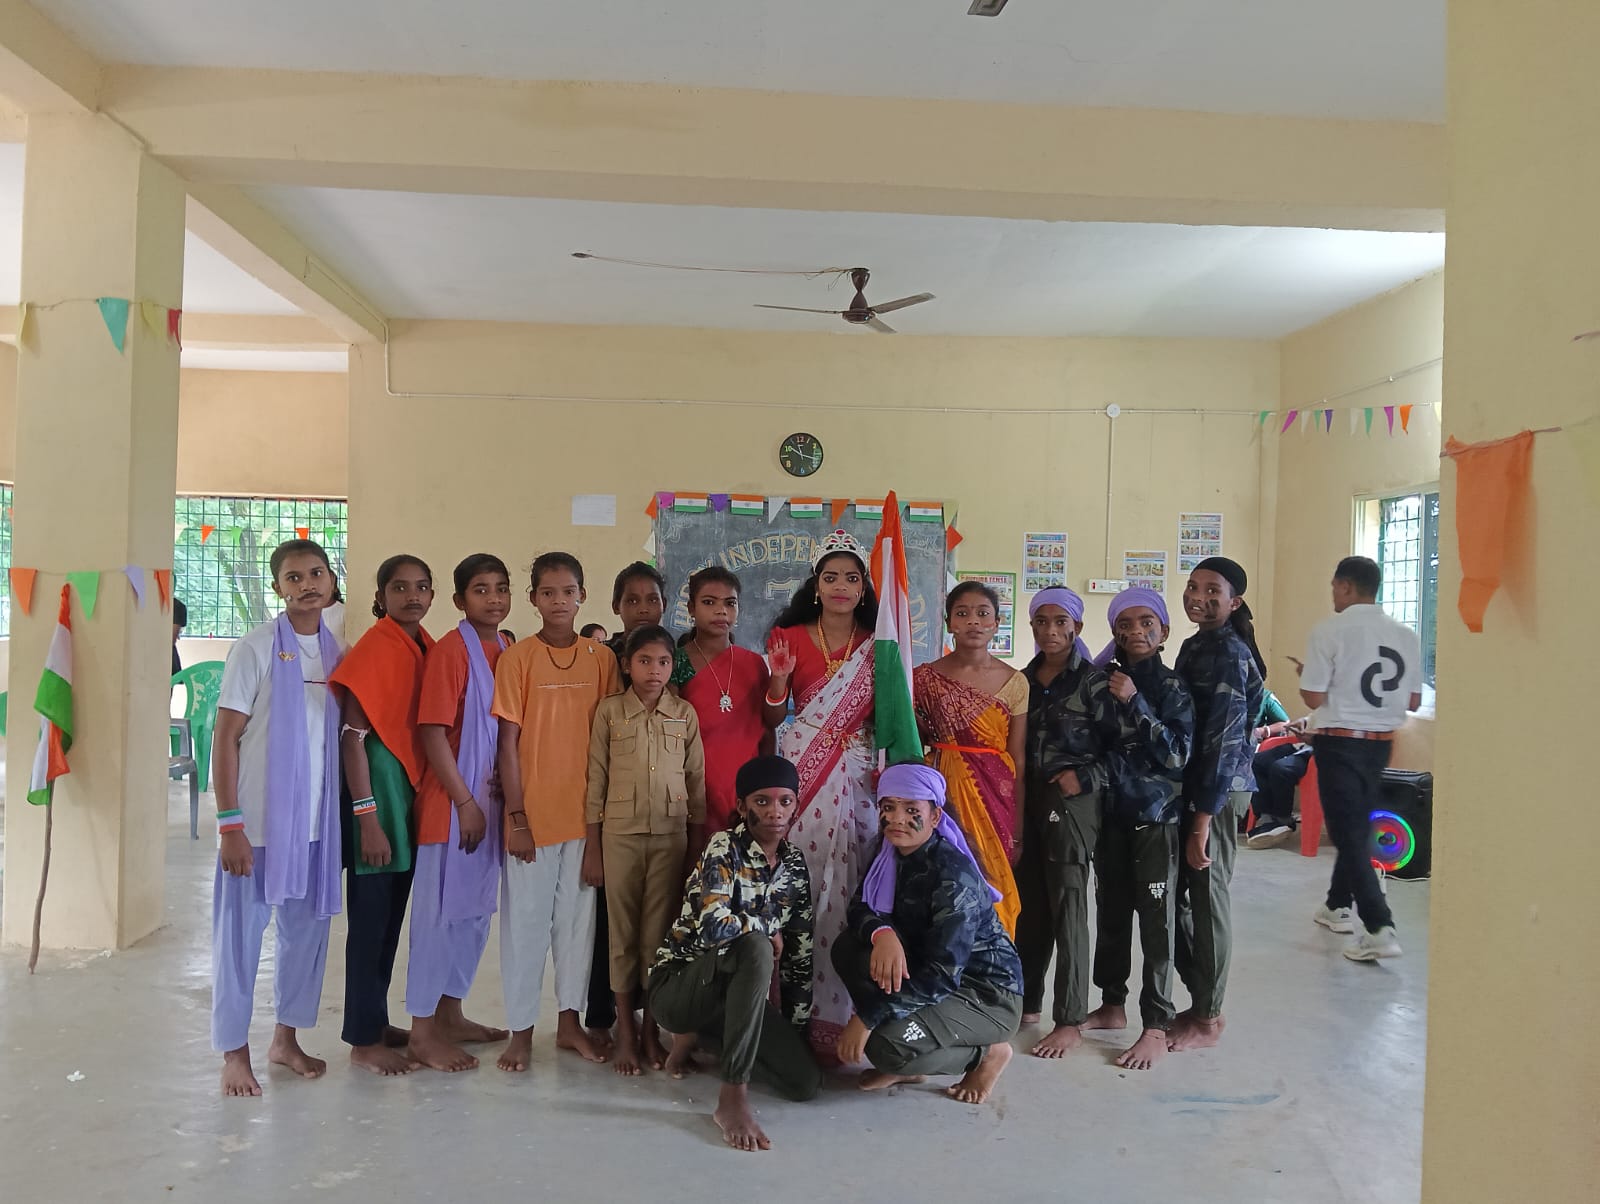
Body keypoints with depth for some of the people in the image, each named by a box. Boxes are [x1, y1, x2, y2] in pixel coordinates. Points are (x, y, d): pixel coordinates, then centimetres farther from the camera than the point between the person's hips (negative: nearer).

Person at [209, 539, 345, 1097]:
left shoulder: (338, 652, 6)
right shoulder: (256, 648, -7)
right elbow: (225, 737, -8)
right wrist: (229, 823, -12)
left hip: (317, 821, 5)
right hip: (258, 821, -4)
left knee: (307, 930, 13)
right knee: (241, 936, 5)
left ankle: (286, 1038, 28)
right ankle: (234, 1051, 20)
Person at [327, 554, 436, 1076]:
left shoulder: (425, 646, 7)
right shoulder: (374, 648, -14)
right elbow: (351, 736, -16)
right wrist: (367, 818, -19)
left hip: (413, 788, 7)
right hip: (378, 785, -7)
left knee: (391, 915, 16)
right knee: (371, 916, 2)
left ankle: (377, 1020, 30)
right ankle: (364, 1040, 14)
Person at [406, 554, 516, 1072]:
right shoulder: (449, 651, -12)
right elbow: (433, 733, -16)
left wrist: (508, 780, -1)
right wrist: (465, 802, -15)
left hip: (492, 804, 8)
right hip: (451, 805, -7)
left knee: (477, 909, 16)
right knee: (440, 911, 1)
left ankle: (450, 1014, 31)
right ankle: (423, 1032, 14)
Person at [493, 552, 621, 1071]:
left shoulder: (601, 658, 3)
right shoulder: (517, 658, -5)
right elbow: (508, 743, -6)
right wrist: (517, 817, -9)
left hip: (586, 812, 3)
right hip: (533, 813, -3)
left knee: (578, 916, 12)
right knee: (526, 919, 6)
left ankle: (570, 1020, 26)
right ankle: (521, 1029, 19)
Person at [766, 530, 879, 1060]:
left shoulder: (877, 645, 8)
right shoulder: (790, 638, 5)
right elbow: (773, 718, 7)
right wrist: (779, 676, -11)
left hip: (858, 769, 1)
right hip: (802, 765, -1)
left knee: (850, 882, -2)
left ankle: (837, 1009, 9)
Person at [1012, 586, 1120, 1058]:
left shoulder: (1092, 681, -5)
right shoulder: (1023, 679, 10)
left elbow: (1117, 744, -6)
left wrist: (1085, 777, -16)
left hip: (1072, 801, -5)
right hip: (1028, 798, 5)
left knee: (1067, 908, -1)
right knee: (1028, 903, 11)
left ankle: (1070, 1021, 8)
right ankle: (1027, 1001, 25)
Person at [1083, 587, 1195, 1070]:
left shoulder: (1171, 686, -7)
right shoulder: (1105, 680, 5)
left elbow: (1177, 754, -15)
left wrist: (1134, 703, -20)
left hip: (1155, 816, -5)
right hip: (1112, 812, 5)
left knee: (1156, 918, -2)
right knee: (1110, 910, 14)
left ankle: (1156, 1028, 6)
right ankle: (1112, 1004, 29)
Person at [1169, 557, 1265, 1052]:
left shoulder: (1227, 653, -15)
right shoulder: (1197, 646, 13)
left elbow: (1224, 741, -19)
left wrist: (1202, 822, -20)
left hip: (1217, 793, -9)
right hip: (1188, 788, 9)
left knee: (1208, 897, 1)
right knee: (1179, 895, 13)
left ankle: (1208, 1017, 15)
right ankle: (1200, 1001, 27)